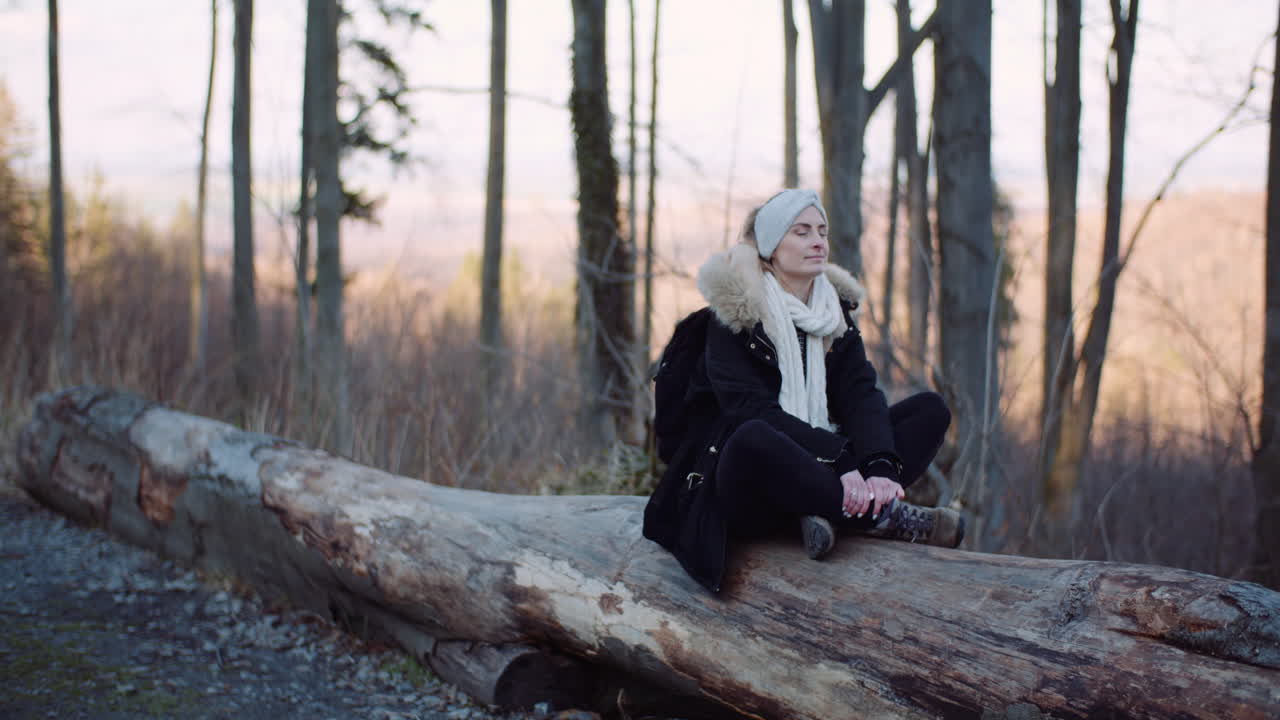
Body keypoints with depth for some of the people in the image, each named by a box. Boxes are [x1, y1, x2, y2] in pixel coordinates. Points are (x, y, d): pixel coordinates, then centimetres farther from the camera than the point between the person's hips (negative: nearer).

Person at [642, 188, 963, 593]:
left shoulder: (835, 307, 9)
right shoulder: (734, 313, -8)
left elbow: (860, 394, -4)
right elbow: (751, 409, -20)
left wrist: (879, 467, -26)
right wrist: (842, 465, -32)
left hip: (815, 470, 6)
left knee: (930, 409, -4)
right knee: (753, 439, -40)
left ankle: (828, 511, -24)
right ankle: (883, 515, -27)